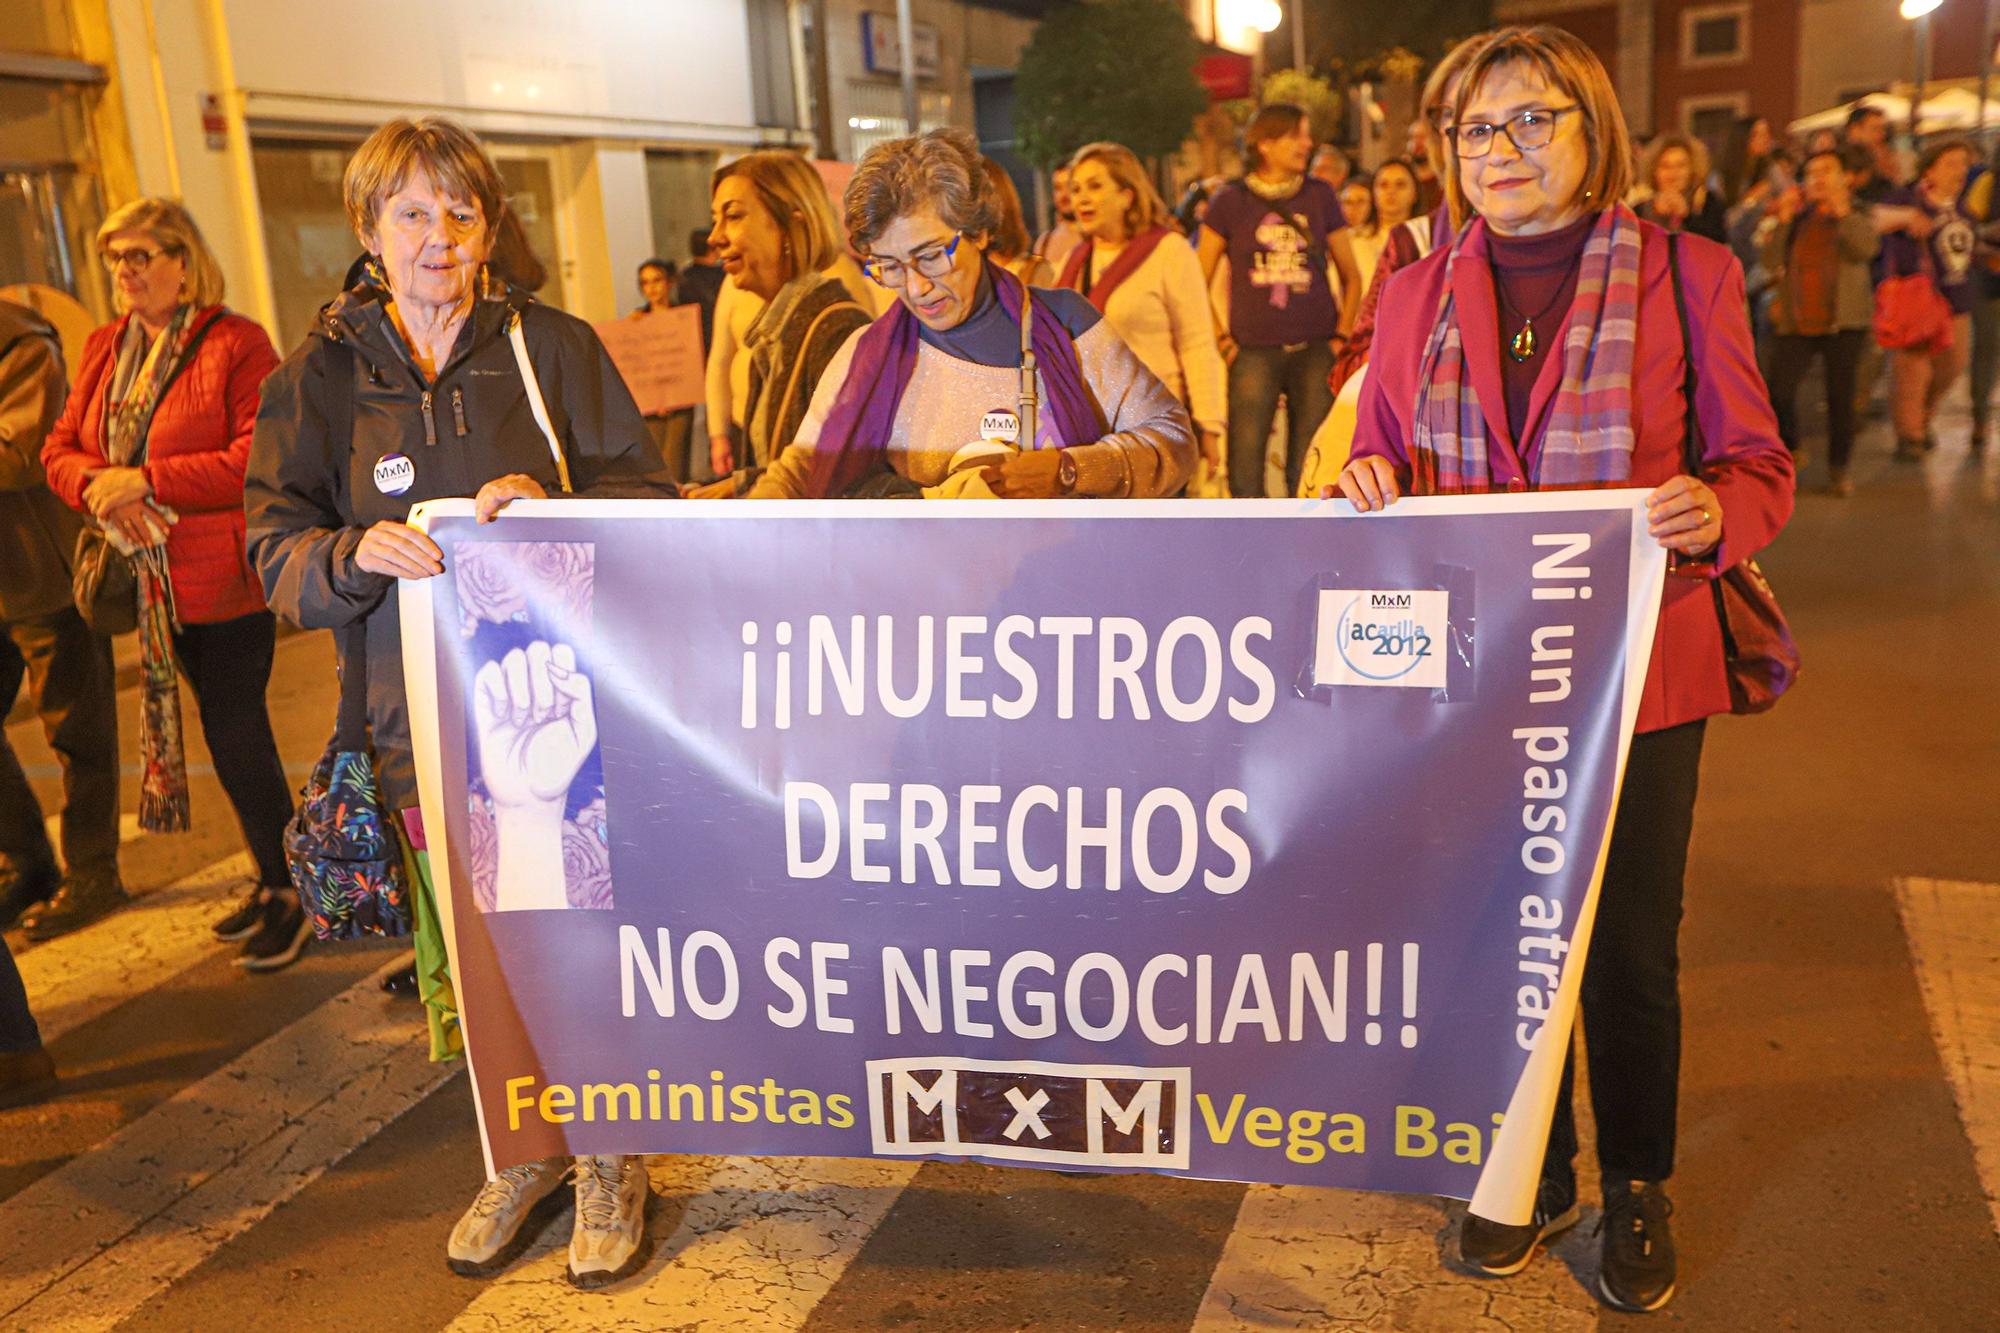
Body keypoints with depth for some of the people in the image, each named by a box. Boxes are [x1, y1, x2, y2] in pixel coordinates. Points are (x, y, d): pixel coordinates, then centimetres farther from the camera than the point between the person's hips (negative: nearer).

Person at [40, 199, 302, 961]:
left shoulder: (235, 342, -9)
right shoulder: (104, 350, 14)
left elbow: (260, 458, -18)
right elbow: (61, 447, 13)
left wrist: (147, 480, -19)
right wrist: (96, 484, -10)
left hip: (226, 576, -7)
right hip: (159, 581, 7)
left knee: (236, 734, -5)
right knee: (233, 734, 14)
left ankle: (290, 891, 10)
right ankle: (273, 880, 27)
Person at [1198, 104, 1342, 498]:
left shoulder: (1320, 195, 10)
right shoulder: (1231, 201, 4)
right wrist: (1218, 338, 0)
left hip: (1315, 351, 2)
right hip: (1254, 353, -1)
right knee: (1244, 470, -4)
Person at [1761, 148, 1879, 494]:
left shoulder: (1858, 216, 8)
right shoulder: (1794, 217, 11)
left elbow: (1866, 249, -14)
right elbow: (1771, 262, -2)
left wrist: (1842, 210, -17)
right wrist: (1782, 220, -8)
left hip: (1844, 322, -1)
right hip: (1795, 321, 1)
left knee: (1841, 394, 1)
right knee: (1779, 391, -10)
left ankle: (1839, 468, 13)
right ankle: (1791, 449, 15)